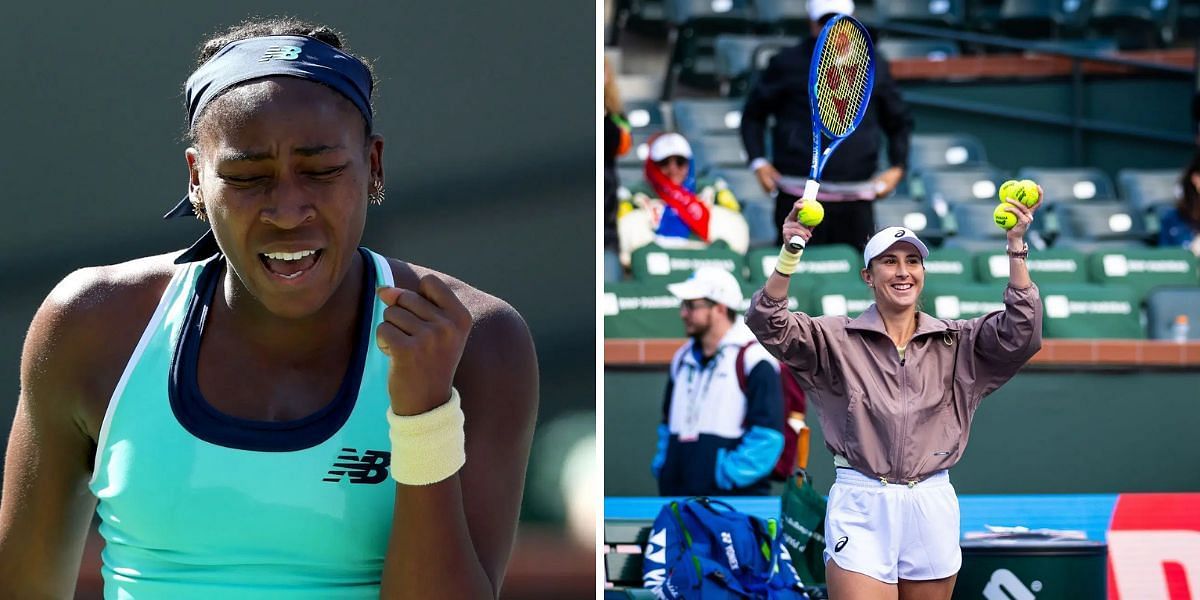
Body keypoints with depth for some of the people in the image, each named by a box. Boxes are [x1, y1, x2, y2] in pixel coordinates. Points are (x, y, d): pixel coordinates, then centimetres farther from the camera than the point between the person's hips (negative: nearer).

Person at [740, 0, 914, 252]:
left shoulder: (873, 69, 11)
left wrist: (897, 168, 7)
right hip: (799, 200, -2)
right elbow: (753, 115, 13)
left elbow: (900, 122, 22)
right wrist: (758, 162, 0)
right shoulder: (788, 64, 5)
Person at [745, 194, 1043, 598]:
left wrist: (1016, 249, -15)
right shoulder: (836, 340, 2)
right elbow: (769, 326, -11)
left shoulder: (957, 342, 9)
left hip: (932, 508, 3)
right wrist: (789, 254, -25)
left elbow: (1020, 333, -4)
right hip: (861, 509, -3)